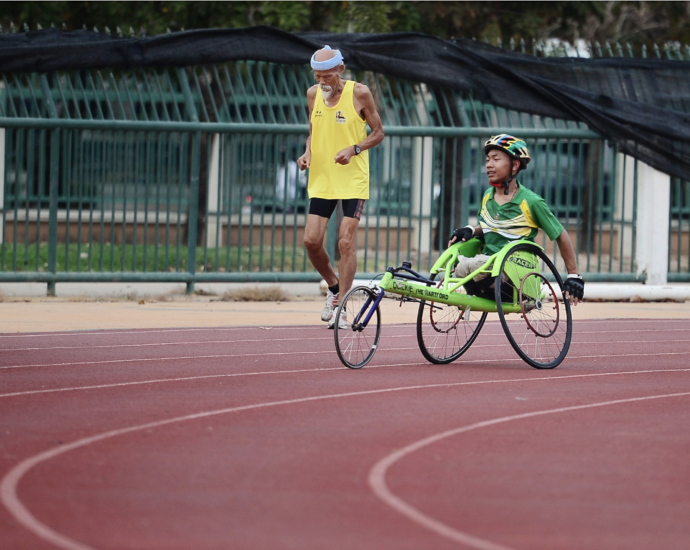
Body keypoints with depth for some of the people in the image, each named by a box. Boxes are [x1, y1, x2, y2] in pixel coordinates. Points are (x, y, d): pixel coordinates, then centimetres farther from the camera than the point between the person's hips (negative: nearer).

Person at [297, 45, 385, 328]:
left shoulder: (359, 93, -8)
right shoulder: (313, 94, 5)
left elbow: (378, 132, -1)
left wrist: (354, 149, -17)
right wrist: (307, 153, -3)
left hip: (352, 180, -4)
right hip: (321, 180, 4)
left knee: (346, 242, -8)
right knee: (311, 240, -4)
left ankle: (341, 309, -2)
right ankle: (334, 287, 24)